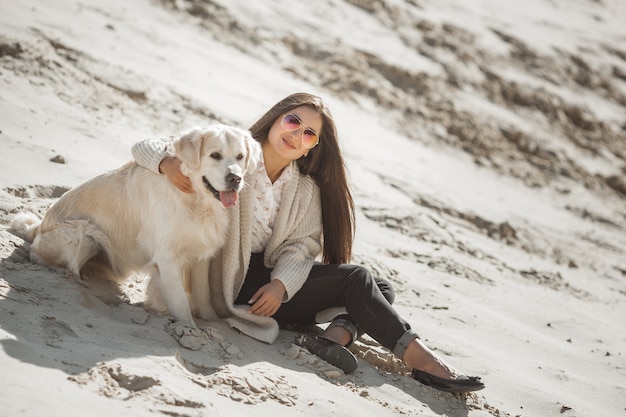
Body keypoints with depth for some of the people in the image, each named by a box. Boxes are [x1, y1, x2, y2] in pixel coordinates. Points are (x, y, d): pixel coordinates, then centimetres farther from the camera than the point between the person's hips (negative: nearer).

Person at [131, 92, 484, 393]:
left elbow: (302, 246, -3)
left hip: (271, 284, 7)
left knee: (382, 288, -7)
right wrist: (167, 162, -32)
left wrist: (280, 284, -23)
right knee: (354, 278, -19)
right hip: (234, 283, -7)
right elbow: (147, 147, -7)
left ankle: (337, 335, -33)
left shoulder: (306, 189, 11)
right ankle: (418, 356, -23)